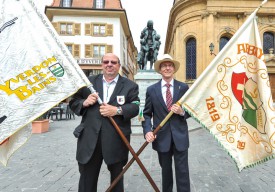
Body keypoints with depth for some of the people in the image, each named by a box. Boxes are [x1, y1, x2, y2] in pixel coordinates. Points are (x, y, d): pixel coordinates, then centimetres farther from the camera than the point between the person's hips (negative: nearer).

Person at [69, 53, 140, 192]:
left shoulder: (130, 85, 2)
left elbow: (135, 107, -7)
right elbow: (73, 102, 8)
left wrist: (118, 110, -22)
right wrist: (84, 103, -12)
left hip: (116, 139, -1)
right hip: (90, 139, 2)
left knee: (117, 177, 20)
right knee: (87, 178, 14)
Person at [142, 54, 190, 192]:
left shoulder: (183, 87, 1)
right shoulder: (151, 90, 0)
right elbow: (147, 114, 1)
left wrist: (182, 111, -17)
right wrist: (147, 131, -14)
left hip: (180, 136, 0)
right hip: (161, 137, 1)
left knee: (182, 171, 5)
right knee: (166, 171, 18)